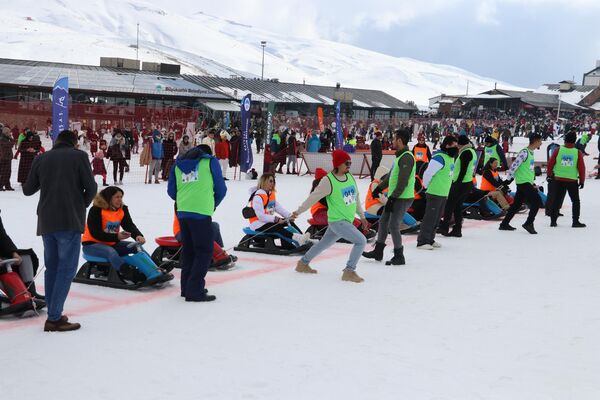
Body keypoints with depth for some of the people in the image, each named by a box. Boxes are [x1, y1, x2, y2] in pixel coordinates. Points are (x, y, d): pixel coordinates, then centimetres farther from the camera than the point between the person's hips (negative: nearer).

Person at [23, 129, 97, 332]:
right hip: (70, 221, -5)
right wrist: (83, 204, 14)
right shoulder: (79, 156, -1)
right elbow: (91, 187, -5)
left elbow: (27, 190, 15)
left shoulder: (41, 159, 10)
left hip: (46, 222, 5)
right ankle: (54, 318, -9)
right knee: (66, 268, -3)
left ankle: (53, 314, 16)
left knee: (52, 267, 14)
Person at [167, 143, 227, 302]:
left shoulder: (178, 164, 16)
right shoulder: (210, 161, 5)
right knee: (204, 252, 0)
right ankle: (195, 291, -5)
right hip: (201, 212, -5)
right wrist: (214, 204, 24)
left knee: (188, 250, 17)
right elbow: (221, 189, 6)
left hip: (182, 212, 5)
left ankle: (187, 287, 24)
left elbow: (171, 191, 14)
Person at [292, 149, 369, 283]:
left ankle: (303, 263, 38)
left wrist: (362, 217, 21)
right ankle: (349, 272, -8)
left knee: (324, 243, 21)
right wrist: (298, 212, -4)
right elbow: (313, 197, -10)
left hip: (347, 221, 8)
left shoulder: (350, 177, 5)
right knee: (361, 241, -16)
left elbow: (355, 198, 16)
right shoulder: (328, 181, -16)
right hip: (337, 221, -8)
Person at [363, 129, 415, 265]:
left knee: (393, 225, -7)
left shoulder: (406, 157, -19)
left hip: (403, 198, -10)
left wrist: (392, 198, -23)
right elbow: (391, 175, 24)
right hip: (394, 197, 10)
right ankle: (378, 251, 27)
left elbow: (403, 182, -24)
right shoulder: (400, 156, 14)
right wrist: (380, 188, 28)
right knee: (383, 221, 15)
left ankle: (399, 256, 3)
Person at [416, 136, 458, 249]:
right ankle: (422, 242, -1)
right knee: (430, 217, -6)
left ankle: (430, 239, 24)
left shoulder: (451, 158, 11)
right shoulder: (439, 158, -19)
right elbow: (428, 174, -20)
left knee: (437, 218, 15)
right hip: (434, 193, -9)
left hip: (444, 194, 9)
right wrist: (428, 186, -6)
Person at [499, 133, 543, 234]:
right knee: (537, 202, -12)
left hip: (527, 182, 10)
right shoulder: (524, 152, -15)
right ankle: (528, 223, -7)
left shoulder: (530, 152, 16)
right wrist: (508, 179, -18)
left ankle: (504, 224, 18)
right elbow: (514, 165, -18)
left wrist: (532, 182, 24)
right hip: (523, 182, -10)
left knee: (517, 204, 13)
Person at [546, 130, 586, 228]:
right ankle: (575, 221, 10)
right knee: (576, 201, 12)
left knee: (557, 200, 12)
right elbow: (581, 168, -5)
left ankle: (553, 220, 13)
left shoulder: (558, 150, -6)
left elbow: (550, 163, -1)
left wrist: (550, 174, 15)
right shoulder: (578, 152, -8)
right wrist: (582, 180, 6)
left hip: (558, 179, 2)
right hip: (572, 180, -2)